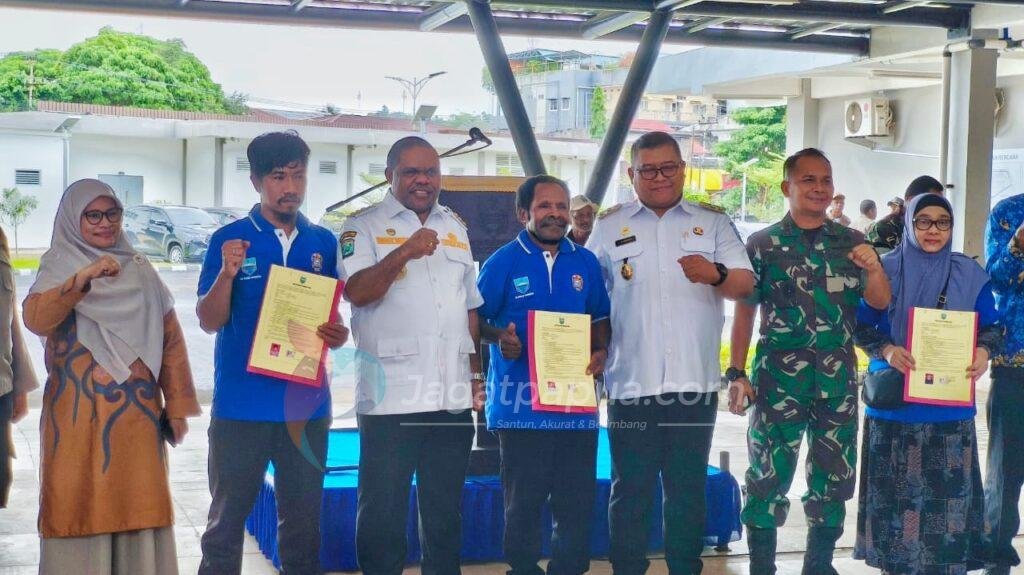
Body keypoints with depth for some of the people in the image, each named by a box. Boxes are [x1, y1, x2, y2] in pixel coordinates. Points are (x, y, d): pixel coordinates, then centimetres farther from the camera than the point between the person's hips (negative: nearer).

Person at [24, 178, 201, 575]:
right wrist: (83, 278, -31)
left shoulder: (140, 269, 11)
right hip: (79, 413, -3)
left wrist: (177, 405, 5)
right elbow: (34, 319, -18)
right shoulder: (58, 266, 1)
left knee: (138, 506, 4)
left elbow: (171, 339, 11)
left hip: (137, 410, 3)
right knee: (80, 507, -1)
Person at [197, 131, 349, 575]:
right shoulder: (230, 239, -3)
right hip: (242, 404, -3)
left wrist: (337, 334, -8)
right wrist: (227, 274, -23)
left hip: (306, 403, 3)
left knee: (303, 523, 12)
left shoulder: (323, 242, 7)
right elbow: (209, 322, -5)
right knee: (227, 521, 7)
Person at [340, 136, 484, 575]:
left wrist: (475, 374, 14)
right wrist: (404, 253, -27)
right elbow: (356, 292, -15)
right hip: (391, 397, -5)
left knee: (445, 509, 13)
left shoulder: (456, 228, 17)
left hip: (452, 397, 5)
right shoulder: (364, 226, 0)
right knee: (383, 510, 1)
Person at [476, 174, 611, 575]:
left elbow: (600, 318, 16)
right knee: (523, 501, 6)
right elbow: (475, 319, -1)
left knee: (577, 500, 9)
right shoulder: (503, 262, -3)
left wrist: (601, 352, -3)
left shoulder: (586, 262, 9)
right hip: (521, 403, -3)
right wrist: (499, 337, -21)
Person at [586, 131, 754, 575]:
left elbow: (745, 284, -1)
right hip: (631, 382, 0)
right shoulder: (610, 226, 10)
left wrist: (716, 274, -22)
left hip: (694, 381, 0)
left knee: (688, 488, 7)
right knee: (631, 489, 3)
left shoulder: (713, 222, 9)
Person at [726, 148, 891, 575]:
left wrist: (873, 268, -17)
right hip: (778, 380, -3)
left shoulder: (851, 242, 8)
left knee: (834, 480, 10)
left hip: (838, 381, 3)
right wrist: (736, 374, -6)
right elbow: (744, 312, 2)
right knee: (768, 478, -3)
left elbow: (880, 302, 4)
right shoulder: (762, 244, 1)